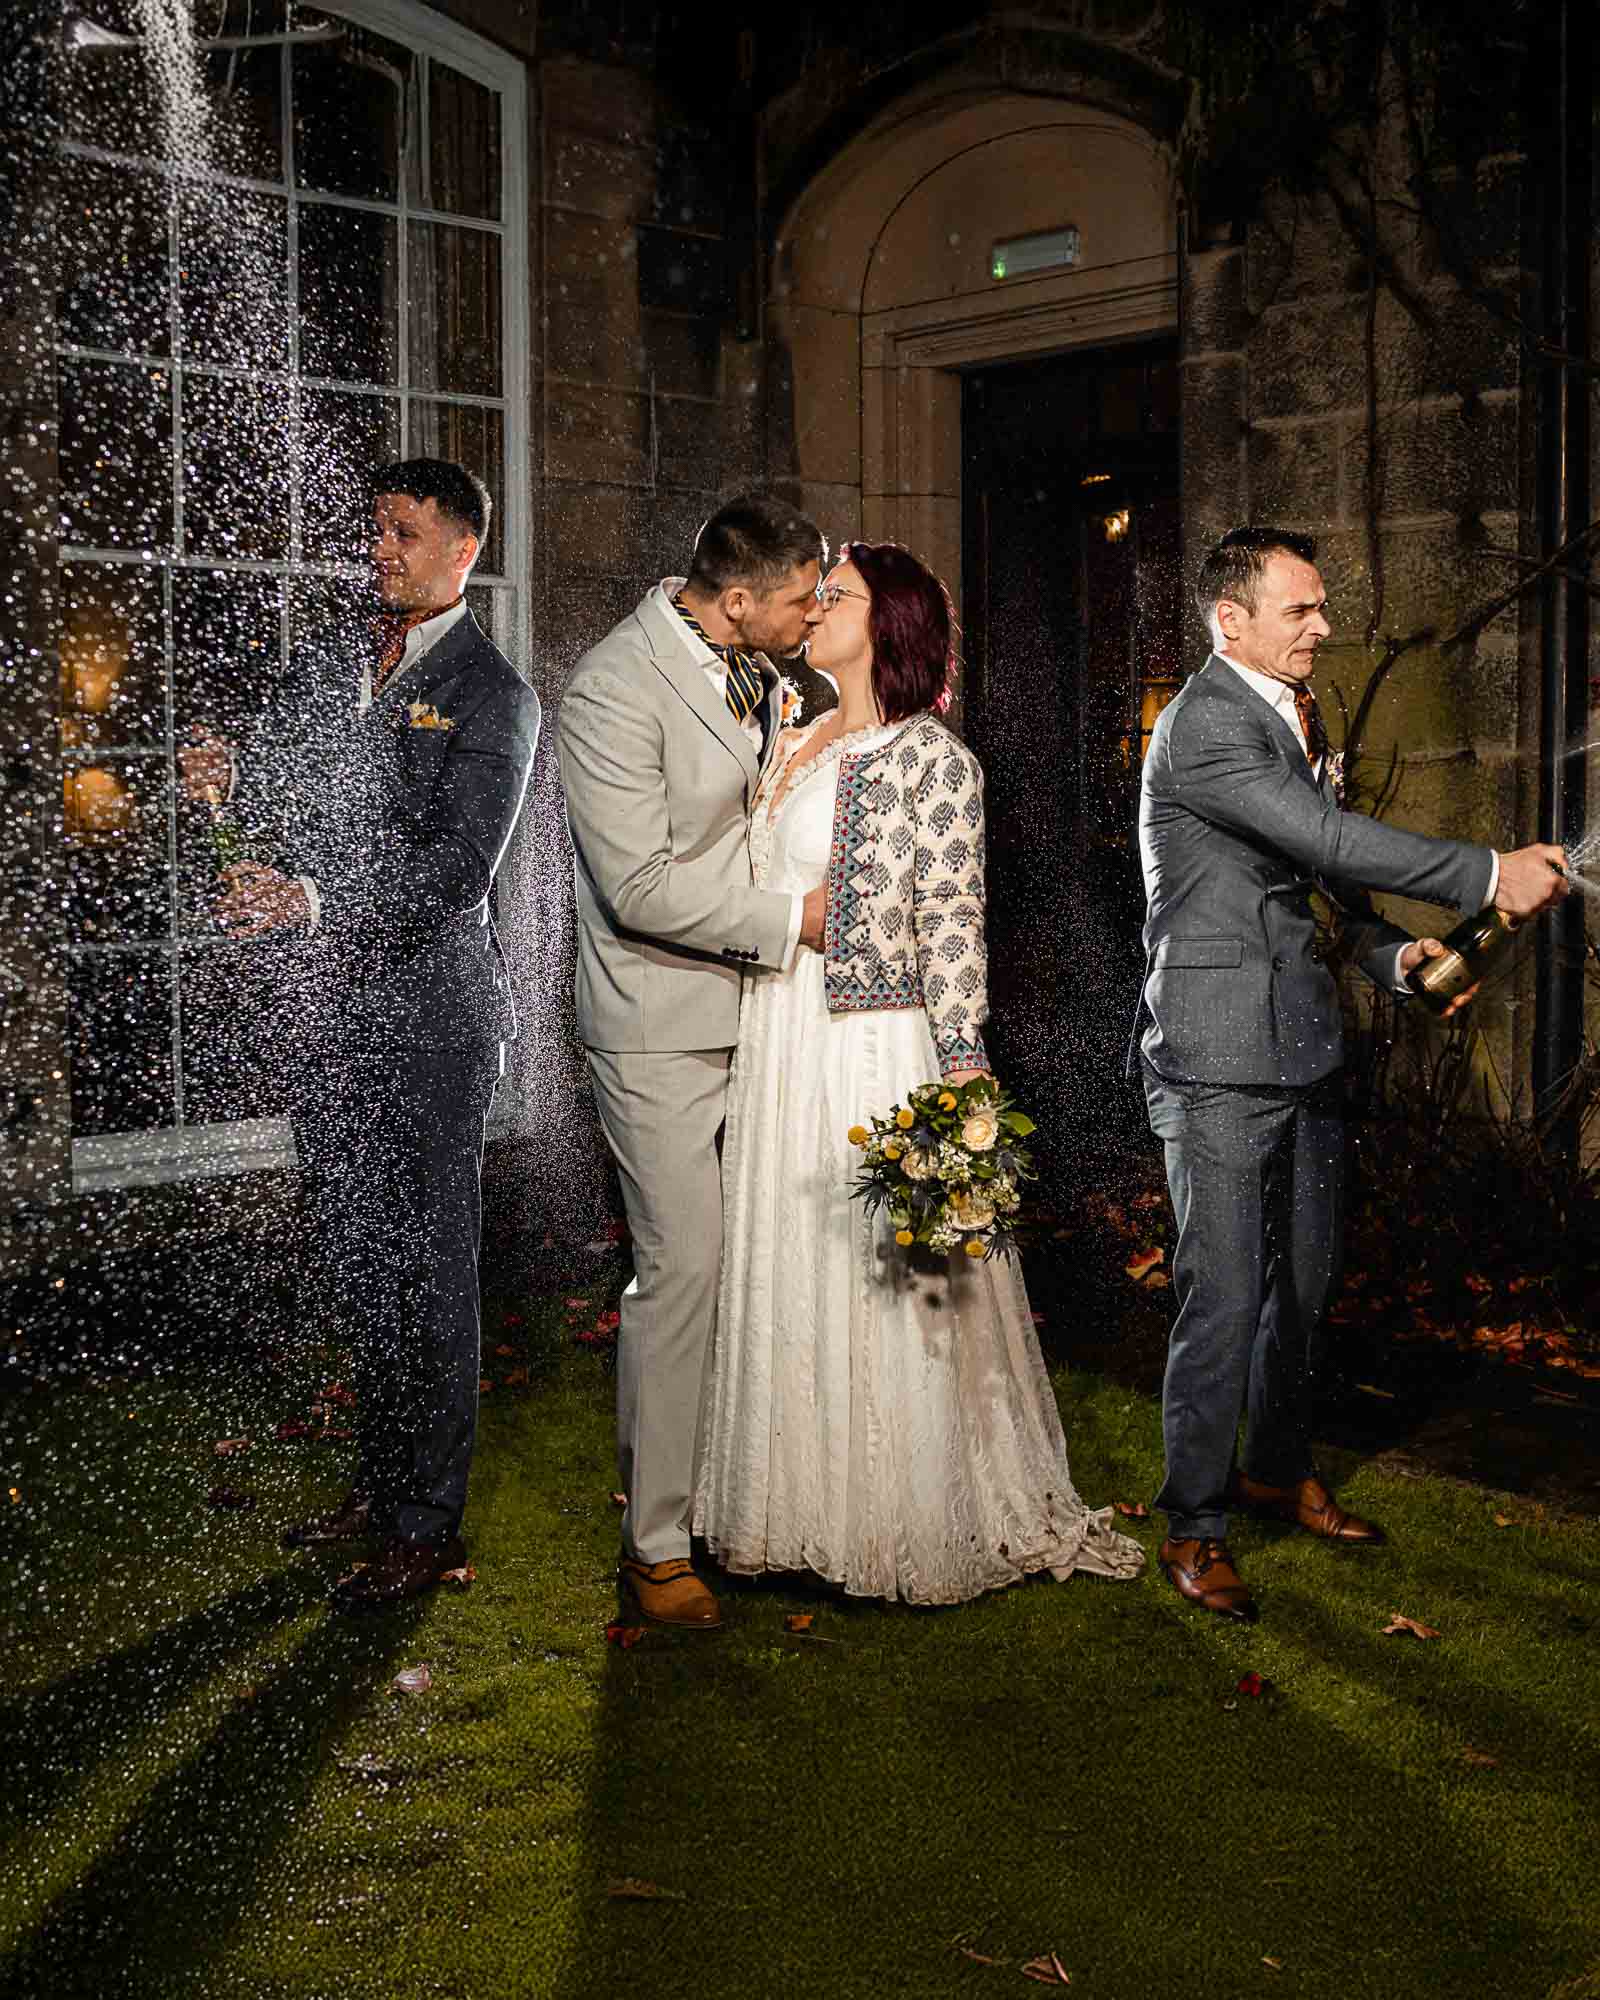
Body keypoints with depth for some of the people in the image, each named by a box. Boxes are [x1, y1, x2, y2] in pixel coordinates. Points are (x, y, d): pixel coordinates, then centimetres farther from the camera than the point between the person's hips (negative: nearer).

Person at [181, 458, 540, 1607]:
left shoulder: (490, 693, -8)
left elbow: (459, 867, -17)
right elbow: (311, 788, 21)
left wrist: (308, 898, -29)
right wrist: (230, 772, -1)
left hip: (429, 1016, -7)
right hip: (334, 1008, 7)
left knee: (426, 1273, 2)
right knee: (357, 1267, 15)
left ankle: (431, 1526, 13)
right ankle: (381, 1484, 30)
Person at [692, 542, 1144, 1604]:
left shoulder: (934, 758, -8)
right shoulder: (795, 751, 14)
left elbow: (952, 926, -13)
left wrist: (962, 1078, -19)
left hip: (876, 1045, -7)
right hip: (777, 1042, 8)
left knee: (891, 1283, 0)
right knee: (786, 1277, 13)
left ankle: (918, 1523, 16)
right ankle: (806, 1512, 27)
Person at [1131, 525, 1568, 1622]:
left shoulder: (1297, 713, 15)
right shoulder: (1203, 723, -15)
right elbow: (1330, 838, -23)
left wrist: (1394, 951, 2)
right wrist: (1489, 874, -20)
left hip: (1304, 1042, 9)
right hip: (1222, 1054, -9)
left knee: (1306, 1276, 17)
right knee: (1227, 1296, -5)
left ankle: (1279, 1468, 35)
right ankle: (1196, 1523, 9)